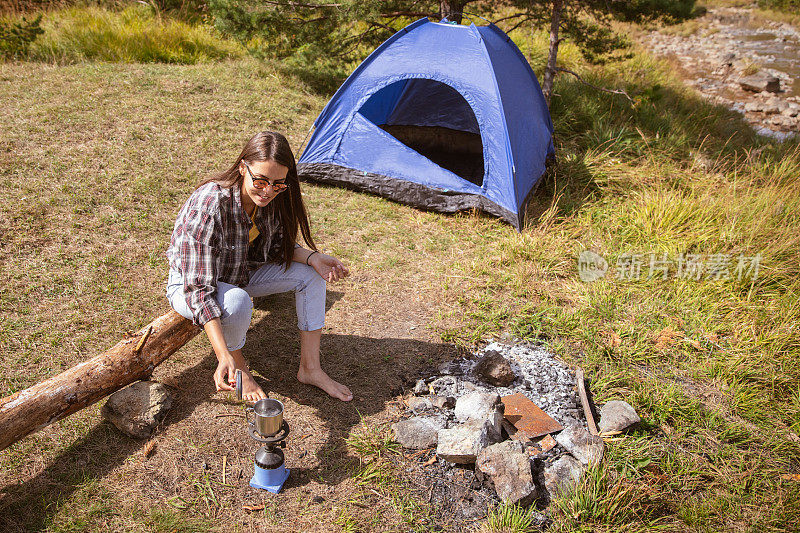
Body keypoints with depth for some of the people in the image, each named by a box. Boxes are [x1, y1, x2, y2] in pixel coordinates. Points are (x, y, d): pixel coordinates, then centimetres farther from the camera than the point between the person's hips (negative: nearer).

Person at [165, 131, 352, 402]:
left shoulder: (272, 198, -17)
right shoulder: (207, 207, -37)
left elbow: (276, 246, 0)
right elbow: (199, 289, -38)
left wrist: (311, 256, -22)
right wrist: (224, 356, -46)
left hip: (242, 273, 6)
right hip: (189, 284, -6)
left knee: (310, 273, -11)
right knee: (235, 303, -39)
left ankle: (310, 368, -3)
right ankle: (238, 368, -5)